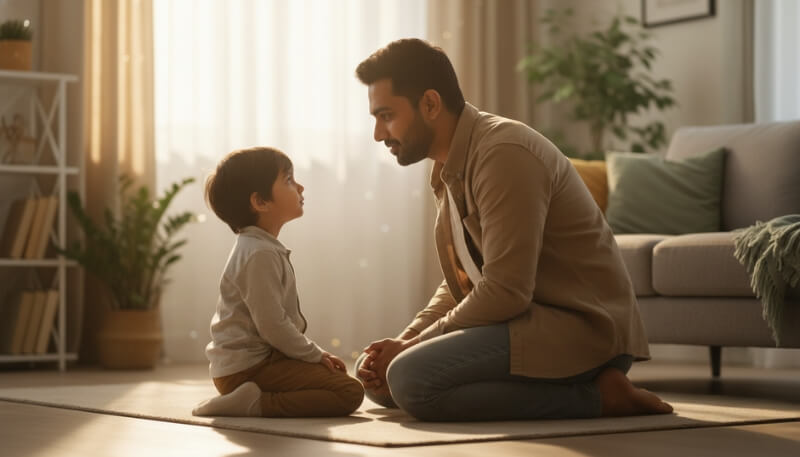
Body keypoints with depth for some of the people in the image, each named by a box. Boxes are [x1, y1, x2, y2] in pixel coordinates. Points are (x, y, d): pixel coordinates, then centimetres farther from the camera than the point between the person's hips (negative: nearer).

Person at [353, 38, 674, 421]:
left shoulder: (504, 154, -18)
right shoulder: (449, 168, 14)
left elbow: (505, 292, -24)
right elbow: (460, 285, 17)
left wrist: (411, 346, -13)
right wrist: (400, 345, 0)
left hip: (582, 327, -11)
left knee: (410, 379, -28)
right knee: (377, 374, 10)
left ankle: (597, 396, -13)